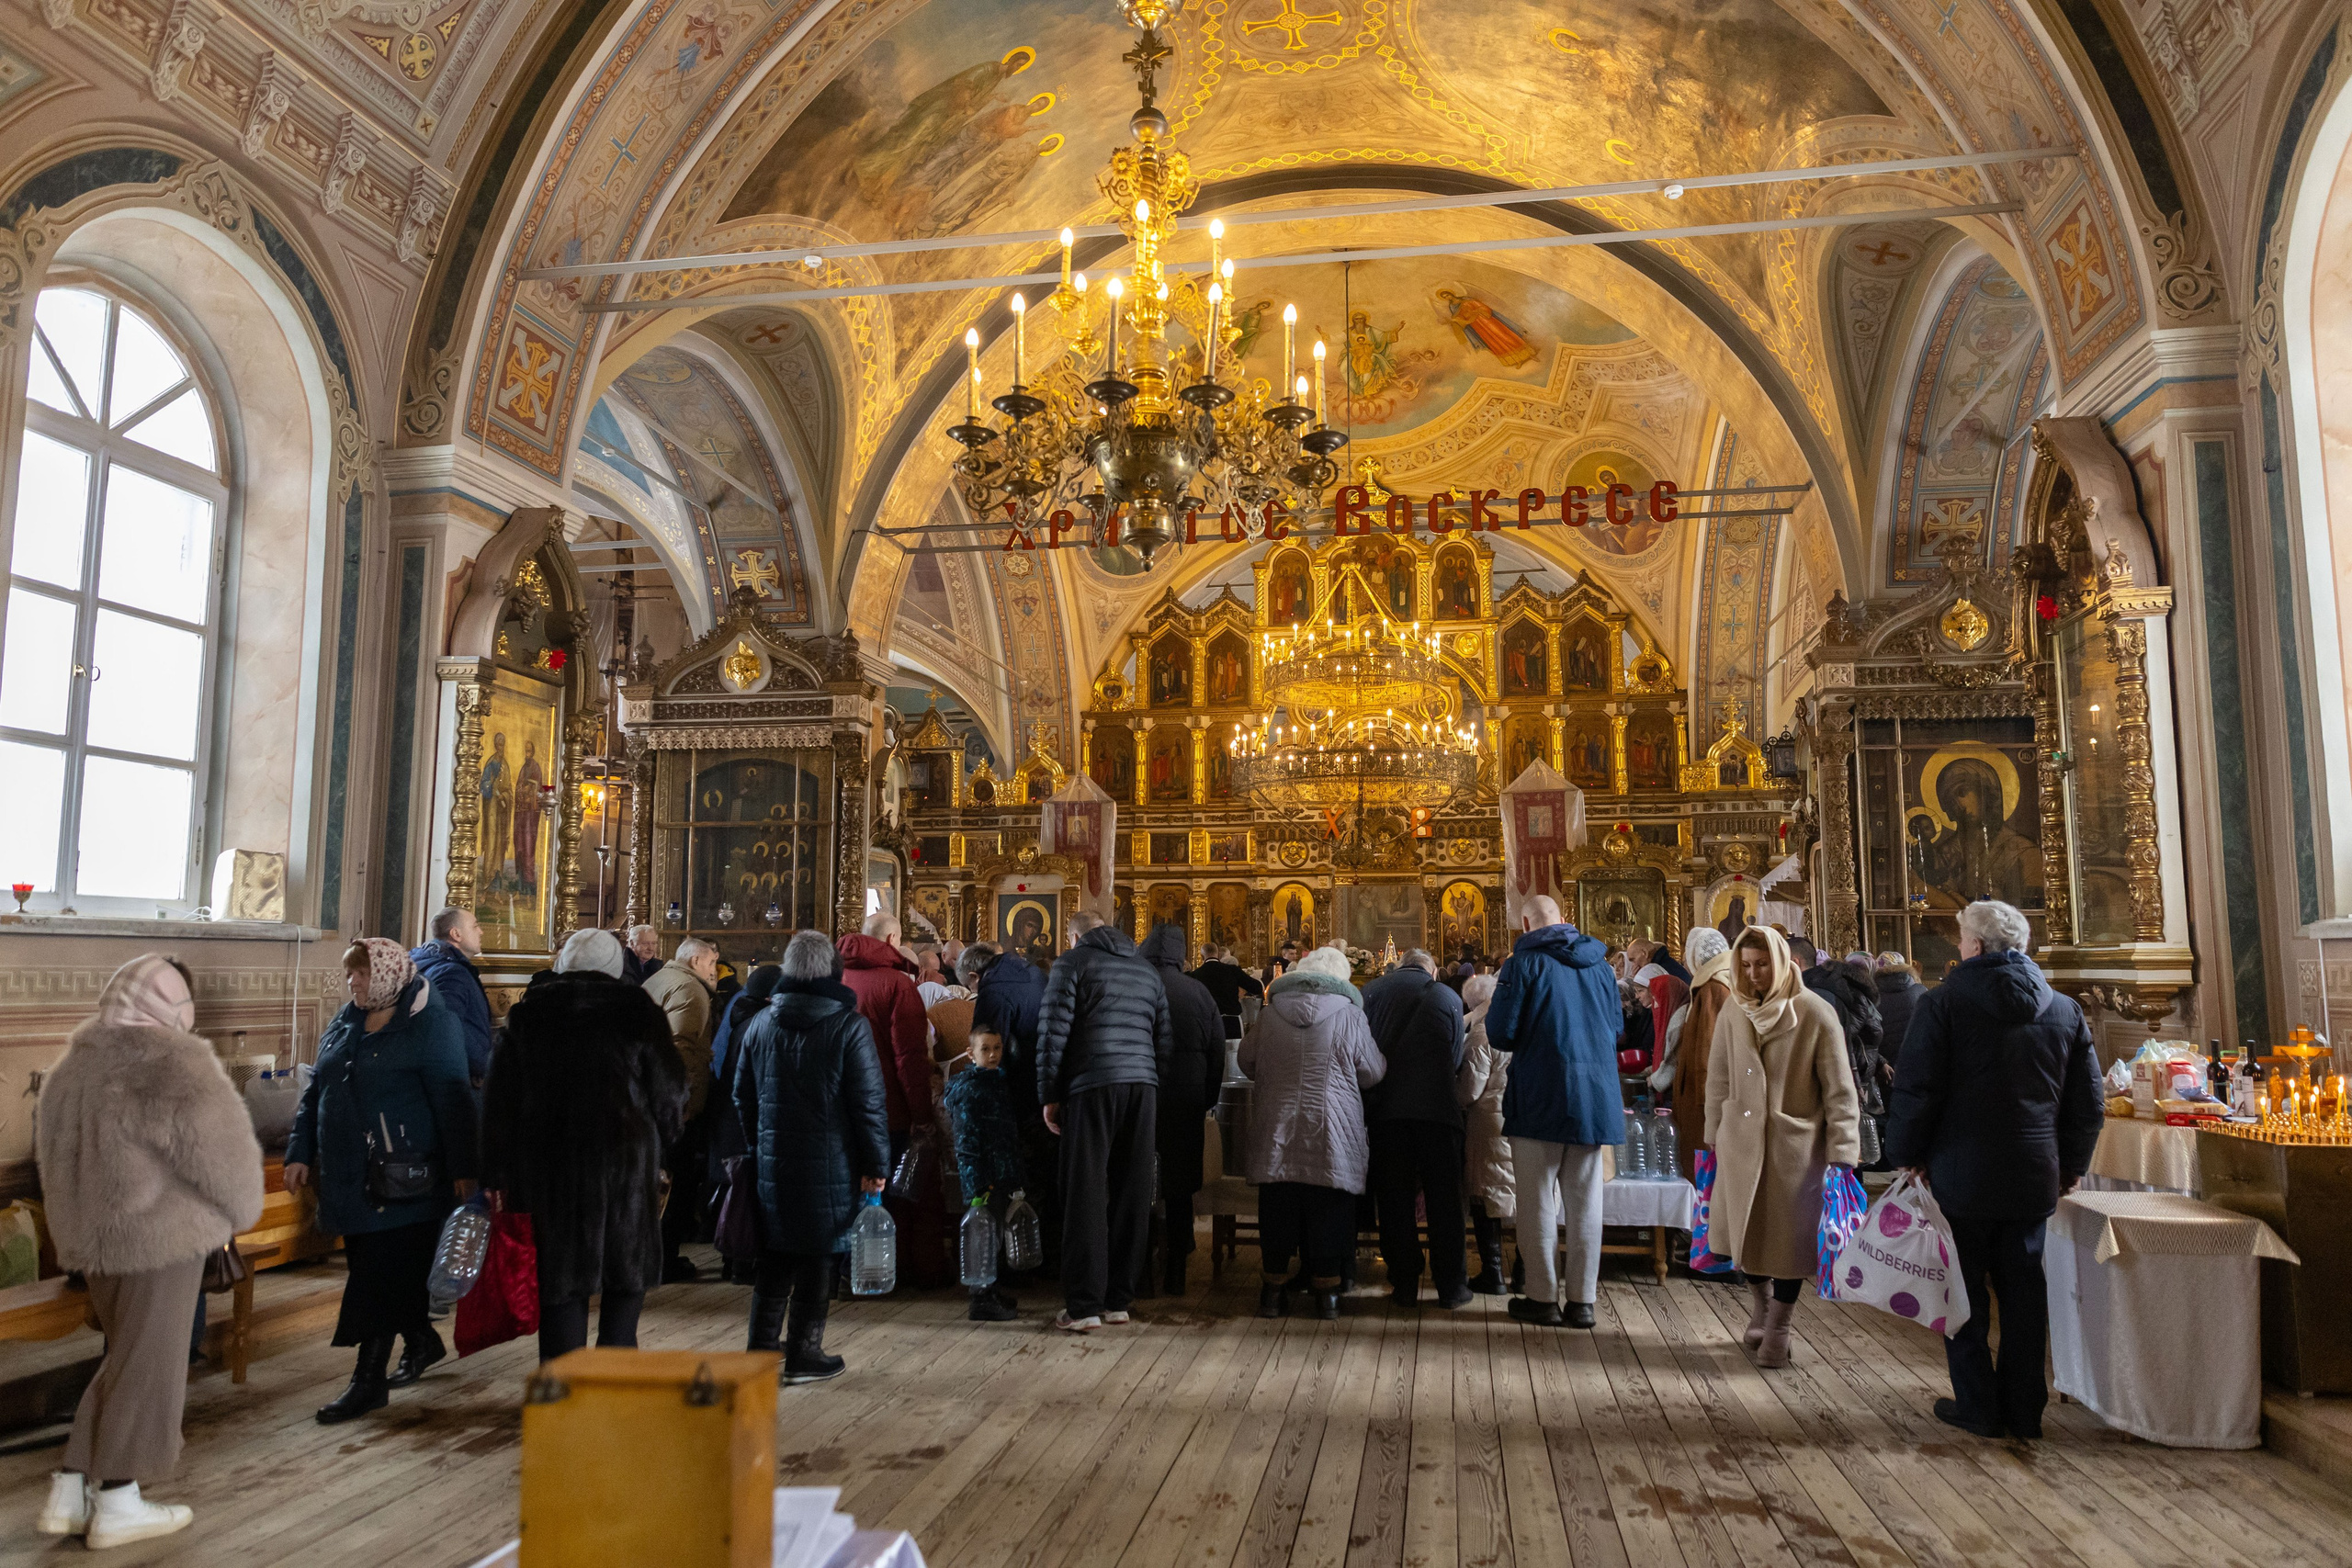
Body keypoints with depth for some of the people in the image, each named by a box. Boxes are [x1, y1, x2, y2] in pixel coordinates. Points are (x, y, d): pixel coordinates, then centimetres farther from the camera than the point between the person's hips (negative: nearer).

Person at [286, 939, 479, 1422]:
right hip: (351, 1175, 7)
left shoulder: (430, 1024, -10)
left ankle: (368, 1380, 3)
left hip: (403, 1178, -7)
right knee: (383, 1271, 14)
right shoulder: (343, 1026, 13)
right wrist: (300, 1153, 11)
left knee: (383, 1274, -5)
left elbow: (453, 1101, -13)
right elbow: (314, 1094, 20)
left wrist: (463, 1168, -16)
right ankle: (422, 1342, 33)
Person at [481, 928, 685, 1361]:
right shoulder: (638, 1013, -2)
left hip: (546, 1164, 2)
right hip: (625, 1161, -2)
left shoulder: (527, 1013, 5)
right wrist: (659, 1145, 18)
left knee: (561, 1279, 8)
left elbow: (499, 1101, 6)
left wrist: (497, 1173, 9)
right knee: (628, 1264, 13)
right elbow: (669, 1095, 1)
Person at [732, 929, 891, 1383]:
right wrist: (876, 1164, -3)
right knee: (816, 1260, 4)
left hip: (772, 1162, 5)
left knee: (775, 1259, 15)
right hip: (829, 1166, -5)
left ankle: (762, 1348, 22)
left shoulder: (760, 1024, 6)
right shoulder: (849, 1026, -10)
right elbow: (869, 1102, -10)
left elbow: (742, 1097, 14)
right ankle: (804, 1356, 10)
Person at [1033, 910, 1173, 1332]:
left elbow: (1053, 1032, -4)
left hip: (1091, 1087, -5)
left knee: (1085, 1195, -2)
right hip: (1143, 1086, 5)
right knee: (1130, 1196, 9)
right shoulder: (1148, 971, 20)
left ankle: (1085, 1305, -3)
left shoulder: (1072, 963, 4)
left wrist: (1049, 1095, 1)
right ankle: (1118, 1300, 14)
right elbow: (1166, 1041, 18)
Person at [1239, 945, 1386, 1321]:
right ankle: (1326, 1291, 11)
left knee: (1276, 1209, 10)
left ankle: (1273, 1289, 16)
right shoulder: (1349, 1014, -6)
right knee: (1328, 1214, 6)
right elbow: (1373, 1072, 0)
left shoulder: (1270, 1013, 1)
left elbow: (1247, 1061, 13)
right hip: (1331, 1134, -2)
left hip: (1277, 1130, 2)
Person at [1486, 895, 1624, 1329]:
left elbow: (1500, 1034, -11)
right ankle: (1582, 1300, 13)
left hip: (1541, 1099, -5)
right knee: (1585, 1201, 9)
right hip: (1595, 1098, 5)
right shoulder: (1600, 963, 7)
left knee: (1538, 1203, 5)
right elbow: (1616, 1027, 17)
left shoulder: (1525, 962, -9)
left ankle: (1542, 1298, 9)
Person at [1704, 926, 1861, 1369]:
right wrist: (1714, 1139, 10)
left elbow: (1839, 1091, -7)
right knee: (1747, 1232, 13)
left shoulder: (1816, 1014, -9)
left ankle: (1778, 1328, 21)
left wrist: (1842, 1153, -9)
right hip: (1742, 1143, 3)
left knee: (1789, 1237, 4)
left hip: (1796, 1145, -3)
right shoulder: (1733, 1013, 1)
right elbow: (1719, 1081, 10)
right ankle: (1760, 1305, 37)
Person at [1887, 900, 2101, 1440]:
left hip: (1960, 1173, -4)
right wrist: (2071, 1165, 21)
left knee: (1965, 1291, 7)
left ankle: (1978, 1407, 13)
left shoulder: (1943, 1004, -11)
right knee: (2024, 1291, 13)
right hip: (2034, 1177, 5)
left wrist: (1907, 1153, 0)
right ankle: (2024, 1410, 20)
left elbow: (1916, 1090, -13)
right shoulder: (2065, 1010, 5)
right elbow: (2088, 1103, 10)